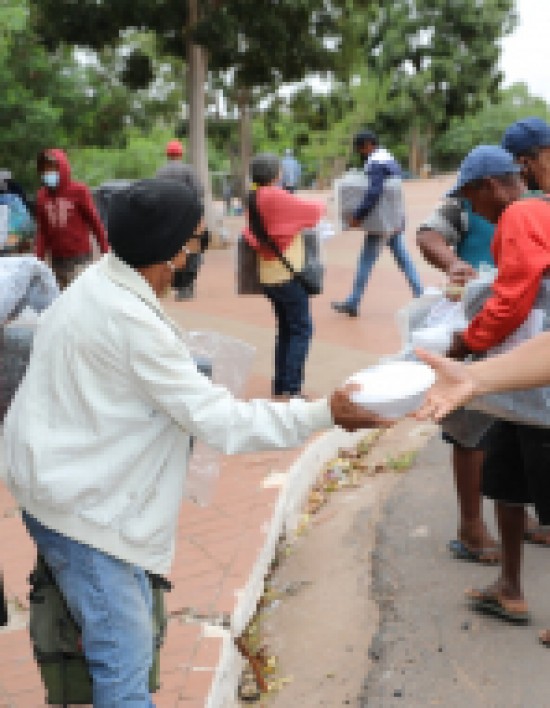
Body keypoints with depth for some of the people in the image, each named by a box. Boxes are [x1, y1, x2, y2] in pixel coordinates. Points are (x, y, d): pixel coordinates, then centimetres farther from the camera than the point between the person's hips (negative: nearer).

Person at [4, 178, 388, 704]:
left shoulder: (101, 284, 2)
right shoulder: (131, 320, -28)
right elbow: (218, 421, -25)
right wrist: (323, 414, -21)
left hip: (68, 477, 10)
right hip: (77, 500, -10)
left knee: (133, 618, 20)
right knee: (124, 650, -2)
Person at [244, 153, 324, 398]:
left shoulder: (255, 200, 6)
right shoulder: (276, 196, -18)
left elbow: (251, 236, 13)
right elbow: (312, 211, -8)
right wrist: (321, 205, 11)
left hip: (269, 275, 8)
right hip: (287, 274, -8)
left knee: (285, 329, 16)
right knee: (301, 329, -2)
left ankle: (280, 385, 19)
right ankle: (290, 387, -5)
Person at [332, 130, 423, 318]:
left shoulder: (376, 163, -16)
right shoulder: (390, 160, 14)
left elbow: (373, 194, -23)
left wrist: (357, 217, -17)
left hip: (381, 222, -9)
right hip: (396, 221, 9)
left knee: (365, 262, -1)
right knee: (403, 259, 10)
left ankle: (352, 304, 7)